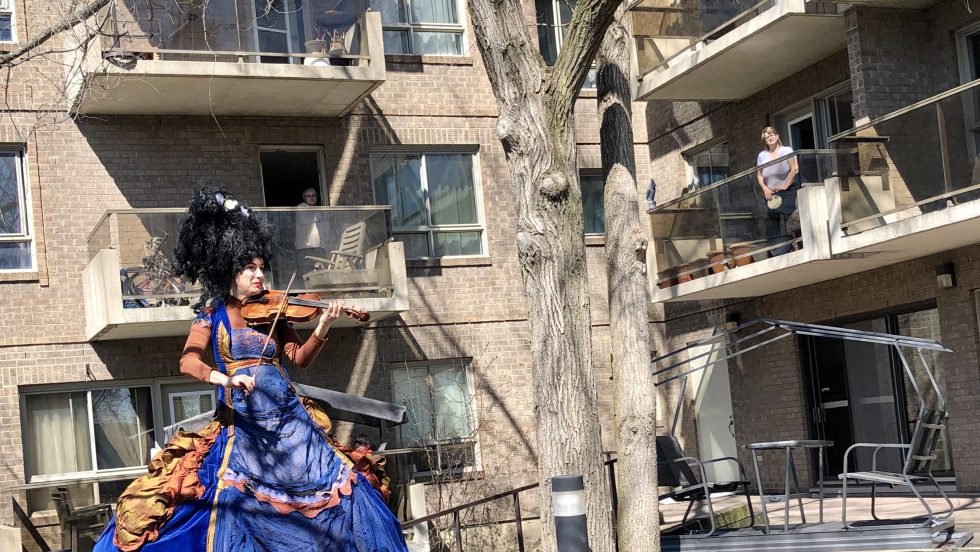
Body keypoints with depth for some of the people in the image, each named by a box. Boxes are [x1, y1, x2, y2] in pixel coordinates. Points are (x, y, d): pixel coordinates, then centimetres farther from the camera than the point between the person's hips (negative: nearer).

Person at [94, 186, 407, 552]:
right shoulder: (213, 313, 3)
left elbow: (300, 358, 3)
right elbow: (188, 362, -10)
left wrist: (322, 329, -15)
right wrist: (224, 378, -28)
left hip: (287, 417, 3)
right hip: (242, 422, -3)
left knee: (340, 487, -4)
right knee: (237, 502, -15)